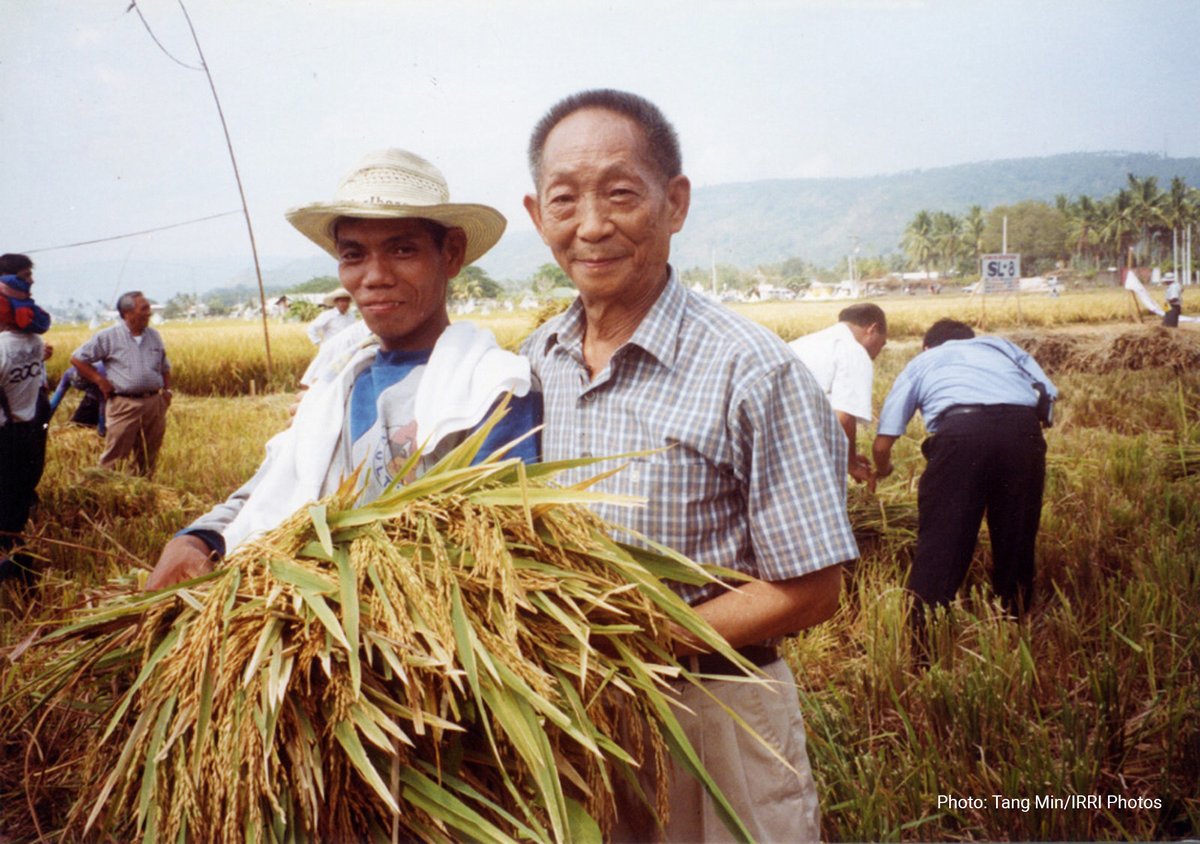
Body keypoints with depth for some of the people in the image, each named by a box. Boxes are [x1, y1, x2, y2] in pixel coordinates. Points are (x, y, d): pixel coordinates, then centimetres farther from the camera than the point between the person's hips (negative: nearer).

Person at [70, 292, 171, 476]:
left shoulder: (154, 336, 13)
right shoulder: (108, 336, -2)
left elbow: (165, 367, 24)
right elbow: (77, 359, 2)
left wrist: (167, 390, 10)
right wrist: (100, 381, -4)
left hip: (154, 403, 5)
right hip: (124, 404, -5)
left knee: (149, 456, 11)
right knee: (115, 455, -4)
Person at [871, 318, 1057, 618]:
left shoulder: (920, 362, 29)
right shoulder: (1001, 345, 36)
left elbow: (882, 444, 23)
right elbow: (1050, 394, 21)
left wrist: (883, 469, 45)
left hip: (960, 430, -3)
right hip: (1023, 430, 3)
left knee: (940, 539, 5)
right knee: (1016, 540, 17)